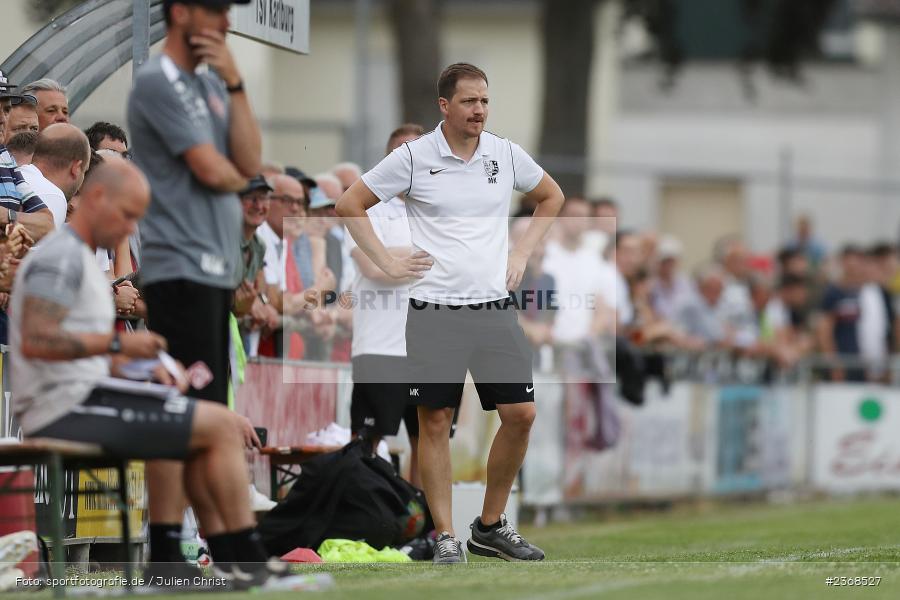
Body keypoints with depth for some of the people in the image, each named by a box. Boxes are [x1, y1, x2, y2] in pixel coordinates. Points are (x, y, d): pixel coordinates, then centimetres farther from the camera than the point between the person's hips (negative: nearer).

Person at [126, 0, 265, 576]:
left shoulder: (211, 83, 18)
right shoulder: (158, 82, -9)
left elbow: (249, 162, 5)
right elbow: (211, 171, -16)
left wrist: (235, 84, -2)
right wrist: (240, 177, 6)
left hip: (218, 269, 9)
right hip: (181, 267, -9)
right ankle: (165, 550, -13)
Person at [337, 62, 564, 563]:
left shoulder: (506, 154, 6)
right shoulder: (414, 157, -3)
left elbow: (552, 197, 25)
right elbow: (351, 204, 5)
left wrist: (524, 252, 14)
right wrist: (387, 263, -1)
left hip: (495, 309, 3)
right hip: (434, 310, -3)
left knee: (521, 414, -2)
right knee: (436, 421, -2)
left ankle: (491, 526, 13)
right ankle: (446, 537, 5)